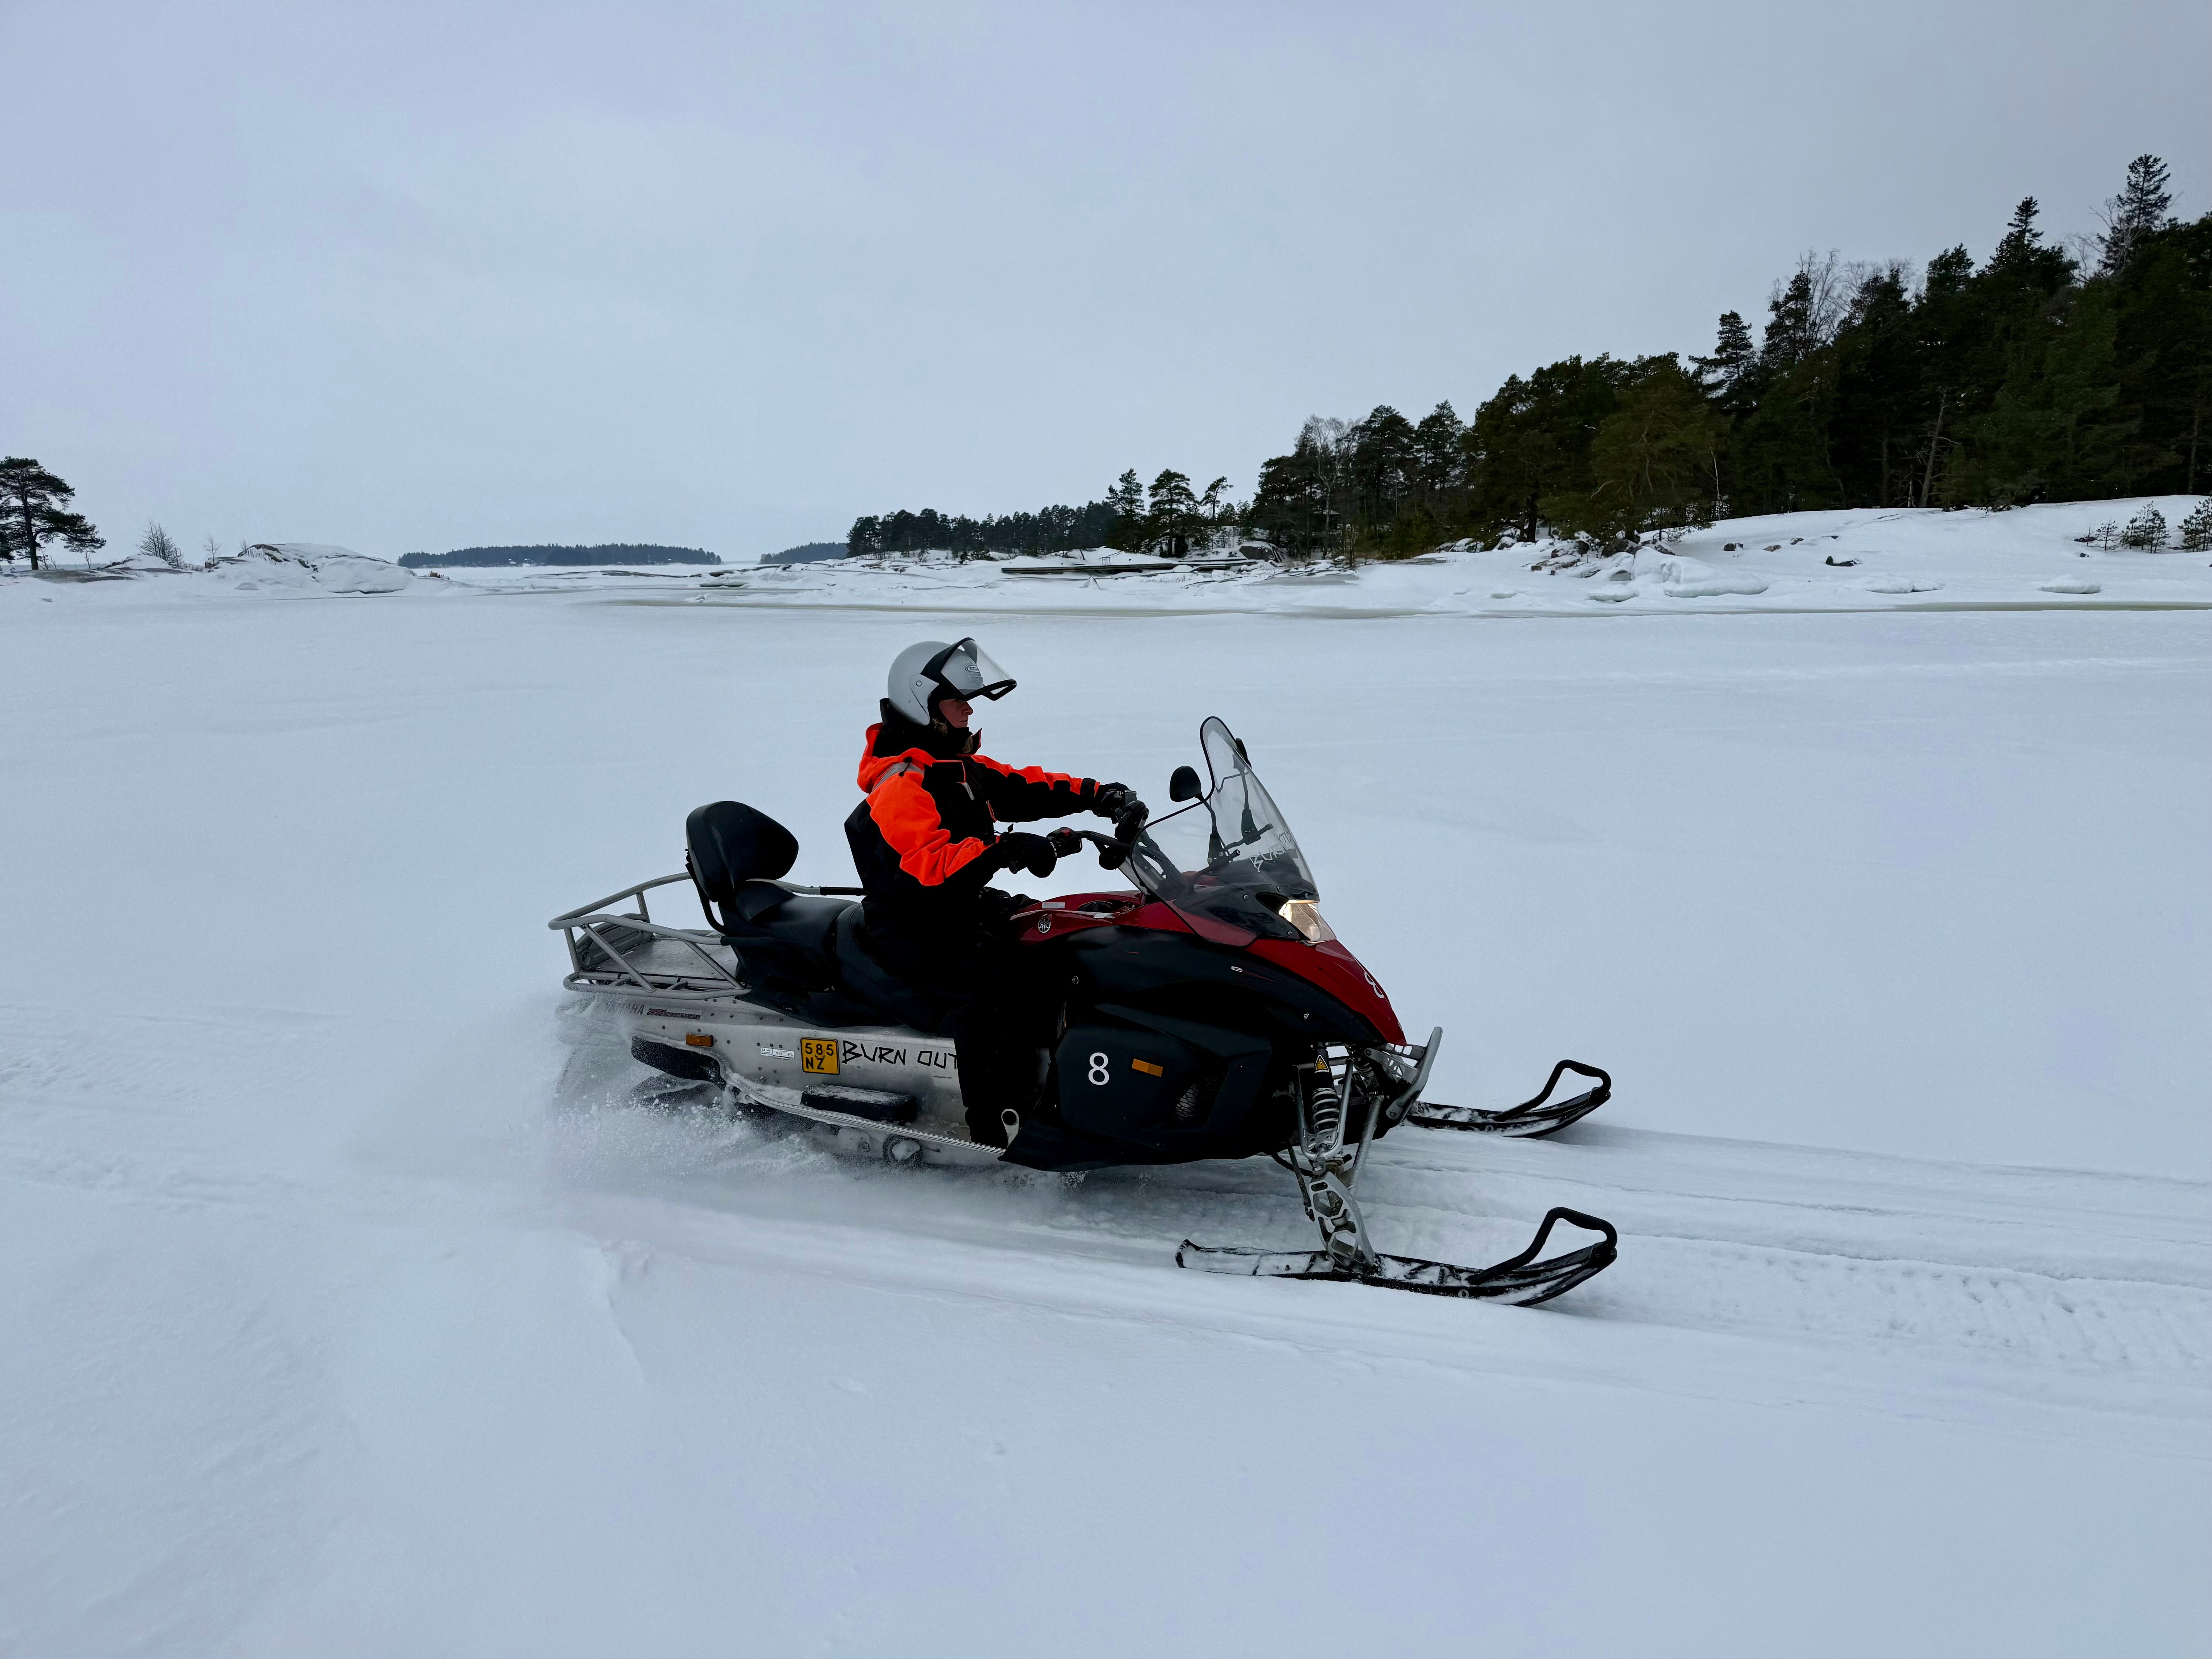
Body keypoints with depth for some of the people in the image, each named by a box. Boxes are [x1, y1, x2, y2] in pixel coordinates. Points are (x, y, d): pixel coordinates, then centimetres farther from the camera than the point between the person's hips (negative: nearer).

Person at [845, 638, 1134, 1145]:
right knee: (996, 982, -33)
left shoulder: (963, 769, 12)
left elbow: (1022, 788, 13)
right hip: (914, 929, -10)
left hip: (968, 907, 10)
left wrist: (1092, 795, -3)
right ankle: (996, 1122, -29)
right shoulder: (901, 786, -19)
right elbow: (932, 863, -33)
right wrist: (1006, 850, -45)